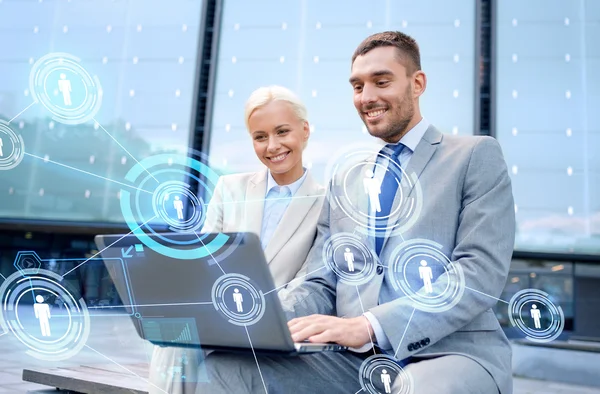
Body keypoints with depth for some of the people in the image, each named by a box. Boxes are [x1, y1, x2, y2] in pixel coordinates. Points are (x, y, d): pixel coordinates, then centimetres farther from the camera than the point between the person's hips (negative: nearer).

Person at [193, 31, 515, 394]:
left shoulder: (477, 155, 4)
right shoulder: (345, 177, 19)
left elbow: (482, 271, -10)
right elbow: (322, 286, 13)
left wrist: (367, 325, -23)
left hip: (452, 353, -3)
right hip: (352, 357, 4)